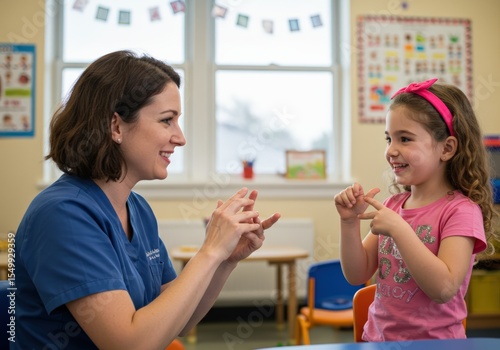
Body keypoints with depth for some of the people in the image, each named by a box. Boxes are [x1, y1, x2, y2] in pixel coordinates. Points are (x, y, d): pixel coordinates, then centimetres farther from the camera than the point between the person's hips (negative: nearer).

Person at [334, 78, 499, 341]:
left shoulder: (461, 211, -9)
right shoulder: (393, 204, 6)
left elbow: (443, 288, -19)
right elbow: (357, 275, 5)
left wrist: (399, 229, -23)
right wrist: (350, 222, -8)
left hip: (433, 340, -3)